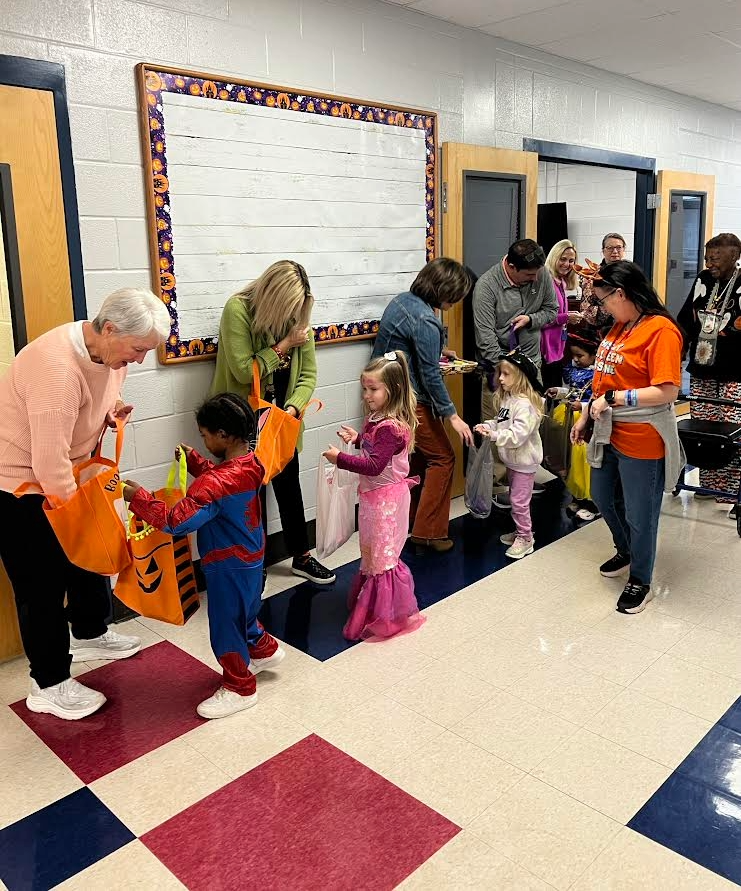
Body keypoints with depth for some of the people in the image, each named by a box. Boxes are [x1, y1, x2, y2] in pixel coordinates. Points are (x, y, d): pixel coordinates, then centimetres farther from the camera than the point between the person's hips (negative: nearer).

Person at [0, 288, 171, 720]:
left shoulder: (108, 350, -7)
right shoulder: (58, 368, -35)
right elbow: (50, 466, -32)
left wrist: (114, 406, -7)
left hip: (63, 475, 9)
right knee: (43, 583, 0)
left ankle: (89, 634, 42)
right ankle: (49, 685, 16)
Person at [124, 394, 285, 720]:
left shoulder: (216, 485, -34)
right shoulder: (249, 462, -5)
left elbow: (176, 522, -33)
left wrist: (139, 497, -24)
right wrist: (194, 460, 9)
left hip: (228, 566, -9)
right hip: (249, 557, 9)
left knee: (226, 625, 10)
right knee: (241, 612, 30)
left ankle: (240, 688, 27)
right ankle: (263, 650, 51)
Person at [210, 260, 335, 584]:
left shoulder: (298, 313, -2)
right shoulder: (238, 309, -18)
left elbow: (308, 374, -2)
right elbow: (243, 371, -21)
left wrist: (292, 408, -18)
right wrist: (284, 345, -21)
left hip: (282, 415, 5)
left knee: (288, 483, 14)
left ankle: (301, 556, 28)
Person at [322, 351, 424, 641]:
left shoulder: (391, 427, -26)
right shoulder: (376, 418, 4)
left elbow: (374, 466, -31)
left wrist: (340, 459, -27)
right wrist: (357, 438, 5)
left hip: (386, 499, -10)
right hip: (373, 495, 10)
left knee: (382, 555, 2)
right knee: (371, 551, 21)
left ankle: (388, 616, 17)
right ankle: (370, 604, 38)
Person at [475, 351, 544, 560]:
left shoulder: (525, 404, -26)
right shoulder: (507, 398, 4)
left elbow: (517, 435, -32)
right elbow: (500, 422, 12)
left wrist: (493, 435, -36)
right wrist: (486, 426, -6)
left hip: (524, 461, -9)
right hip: (512, 459, 10)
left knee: (519, 501, -1)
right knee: (515, 498, 21)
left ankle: (525, 539, 14)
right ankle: (521, 532, 36)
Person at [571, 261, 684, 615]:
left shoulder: (661, 331, -19)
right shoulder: (620, 326, 8)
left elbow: (667, 391, -24)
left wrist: (613, 399, -22)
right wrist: (587, 414, 15)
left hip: (641, 441, -9)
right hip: (609, 433, 9)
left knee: (639, 514, 7)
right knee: (603, 499, 24)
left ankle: (640, 582, 27)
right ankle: (626, 552, 49)